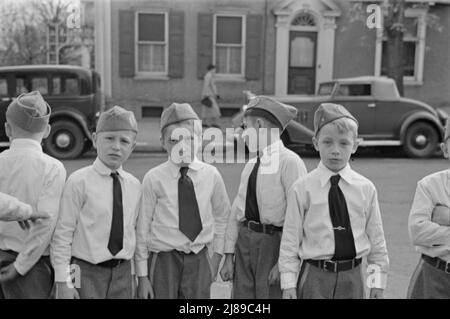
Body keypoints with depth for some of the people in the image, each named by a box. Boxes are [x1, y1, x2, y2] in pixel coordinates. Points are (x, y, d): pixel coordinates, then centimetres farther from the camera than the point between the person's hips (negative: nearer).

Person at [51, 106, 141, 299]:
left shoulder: (134, 185, 4)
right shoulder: (79, 181, -11)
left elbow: (133, 230, 10)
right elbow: (62, 233, -10)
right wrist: (63, 281, -11)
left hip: (122, 273, 5)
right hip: (87, 273, -4)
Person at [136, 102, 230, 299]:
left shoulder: (211, 175, -2)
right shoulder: (153, 179, -9)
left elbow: (222, 215, 14)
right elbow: (142, 227, -5)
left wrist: (217, 254, 10)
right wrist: (142, 275, -3)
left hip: (199, 260, 2)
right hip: (163, 260, -2)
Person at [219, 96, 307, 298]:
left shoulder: (289, 162, -13)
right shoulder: (250, 165, 10)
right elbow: (237, 211, 11)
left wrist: (284, 262, -17)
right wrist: (229, 256, 10)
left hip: (274, 242, -6)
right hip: (245, 241, 7)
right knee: (241, 294, 11)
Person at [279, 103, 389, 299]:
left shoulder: (366, 189, 0)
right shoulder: (302, 189, -7)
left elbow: (376, 238, 6)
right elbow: (290, 240, -4)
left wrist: (378, 282, 6)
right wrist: (288, 284, -5)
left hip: (352, 277, 2)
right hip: (315, 276, -2)